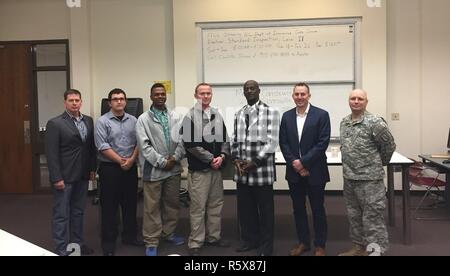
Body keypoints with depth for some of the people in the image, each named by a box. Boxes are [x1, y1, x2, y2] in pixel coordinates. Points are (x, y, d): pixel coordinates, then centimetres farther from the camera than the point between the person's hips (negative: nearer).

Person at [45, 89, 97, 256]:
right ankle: (62, 250, 13)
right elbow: (51, 153, -13)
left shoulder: (88, 121, 6)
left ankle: (77, 243, 28)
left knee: (78, 211, 16)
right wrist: (57, 178, -16)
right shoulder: (55, 123, -10)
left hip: (82, 176, 6)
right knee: (61, 214, 4)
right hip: (64, 177, -5)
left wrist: (93, 168, 8)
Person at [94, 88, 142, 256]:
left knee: (130, 203, 13)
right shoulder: (102, 121, -5)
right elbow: (103, 147, -12)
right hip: (110, 167, -4)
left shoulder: (133, 120, 7)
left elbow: (139, 143, 4)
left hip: (131, 167, 4)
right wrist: (120, 161, -12)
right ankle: (108, 242, 13)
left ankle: (130, 236, 27)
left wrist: (131, 160, -10)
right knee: (109, 206, 3)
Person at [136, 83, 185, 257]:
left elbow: (182, 140, 3)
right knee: (152, 207, 2)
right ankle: (151, 242, 12)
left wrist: (175, 158, -10)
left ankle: (168, 232, 32)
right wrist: (162, 162, -14)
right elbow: (144, 146, -9)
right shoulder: (143, 119, -1)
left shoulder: (175, 117, 9)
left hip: (174, 168, 4)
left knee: (172, 203, 15)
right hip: (154, 169, -3)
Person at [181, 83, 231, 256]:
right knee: (198, 206, -1)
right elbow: (190, 144, -13)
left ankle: (213, 237, 26)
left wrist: (222, 156, -5)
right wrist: (210, 159, -13)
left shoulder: (217, 115, 12)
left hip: (216, 167, 6)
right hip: (199, 169, -6)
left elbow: (224, 139, 13)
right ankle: (196, 242, 8)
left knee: (216, 204, 13)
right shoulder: (190, 117, -6)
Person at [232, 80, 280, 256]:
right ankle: (249, 240, 30)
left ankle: (266, 245, 20)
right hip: (242, 171, 5)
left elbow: (271, 141, -10)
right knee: (245, 208, 13)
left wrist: (255, 162, -13)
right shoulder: (238, 114, 13)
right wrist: (236, 159, -3)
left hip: (262, 170, -5)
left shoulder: (271, 112, -4)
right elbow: (235, 139, 14)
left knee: (265, 209, 5)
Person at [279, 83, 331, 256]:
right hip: (294, 171, 4)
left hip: (315, 171, -4)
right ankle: (303, 242, 26)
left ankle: (320, 245, 20)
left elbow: (323, 143, -12)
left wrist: (303, 162, -16)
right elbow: (283, 143, 3)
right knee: (298, 208, 12)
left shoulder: (321, 115, -5)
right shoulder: (286, 116, 7)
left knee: (317, 209, 7)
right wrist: (293, 163, -10)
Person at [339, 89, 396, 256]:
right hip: (349, 178, 7)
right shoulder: (344, 122, 8)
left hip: (370, 178, -7)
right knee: (354, 215, 17)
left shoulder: (375, 123, -13)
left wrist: (379, 163, 7)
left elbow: (389, 145, -5)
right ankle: (359, 247, 31)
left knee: (372, 217, -2)